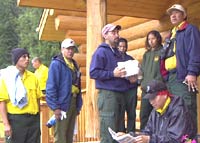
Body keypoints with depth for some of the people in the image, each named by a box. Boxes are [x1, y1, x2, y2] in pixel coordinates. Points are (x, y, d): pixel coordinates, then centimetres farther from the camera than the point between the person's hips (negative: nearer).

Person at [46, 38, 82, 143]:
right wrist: (55, 107, -18)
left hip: (74, 102, 8)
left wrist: (78, 104, 12)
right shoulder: (56, 64, -9)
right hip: (63, 103, -7)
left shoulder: (74, 64, 14)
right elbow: (51, 86, -14)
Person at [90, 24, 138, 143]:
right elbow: (93, 73, -15)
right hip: (107, 94, -8)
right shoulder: (101, 52, -5)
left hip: (120, 94, 9)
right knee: (109, 133, -8)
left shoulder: (117, 52, 20)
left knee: (117, 131, 13)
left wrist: (128, 78, 8)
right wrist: (113, 74, -20)